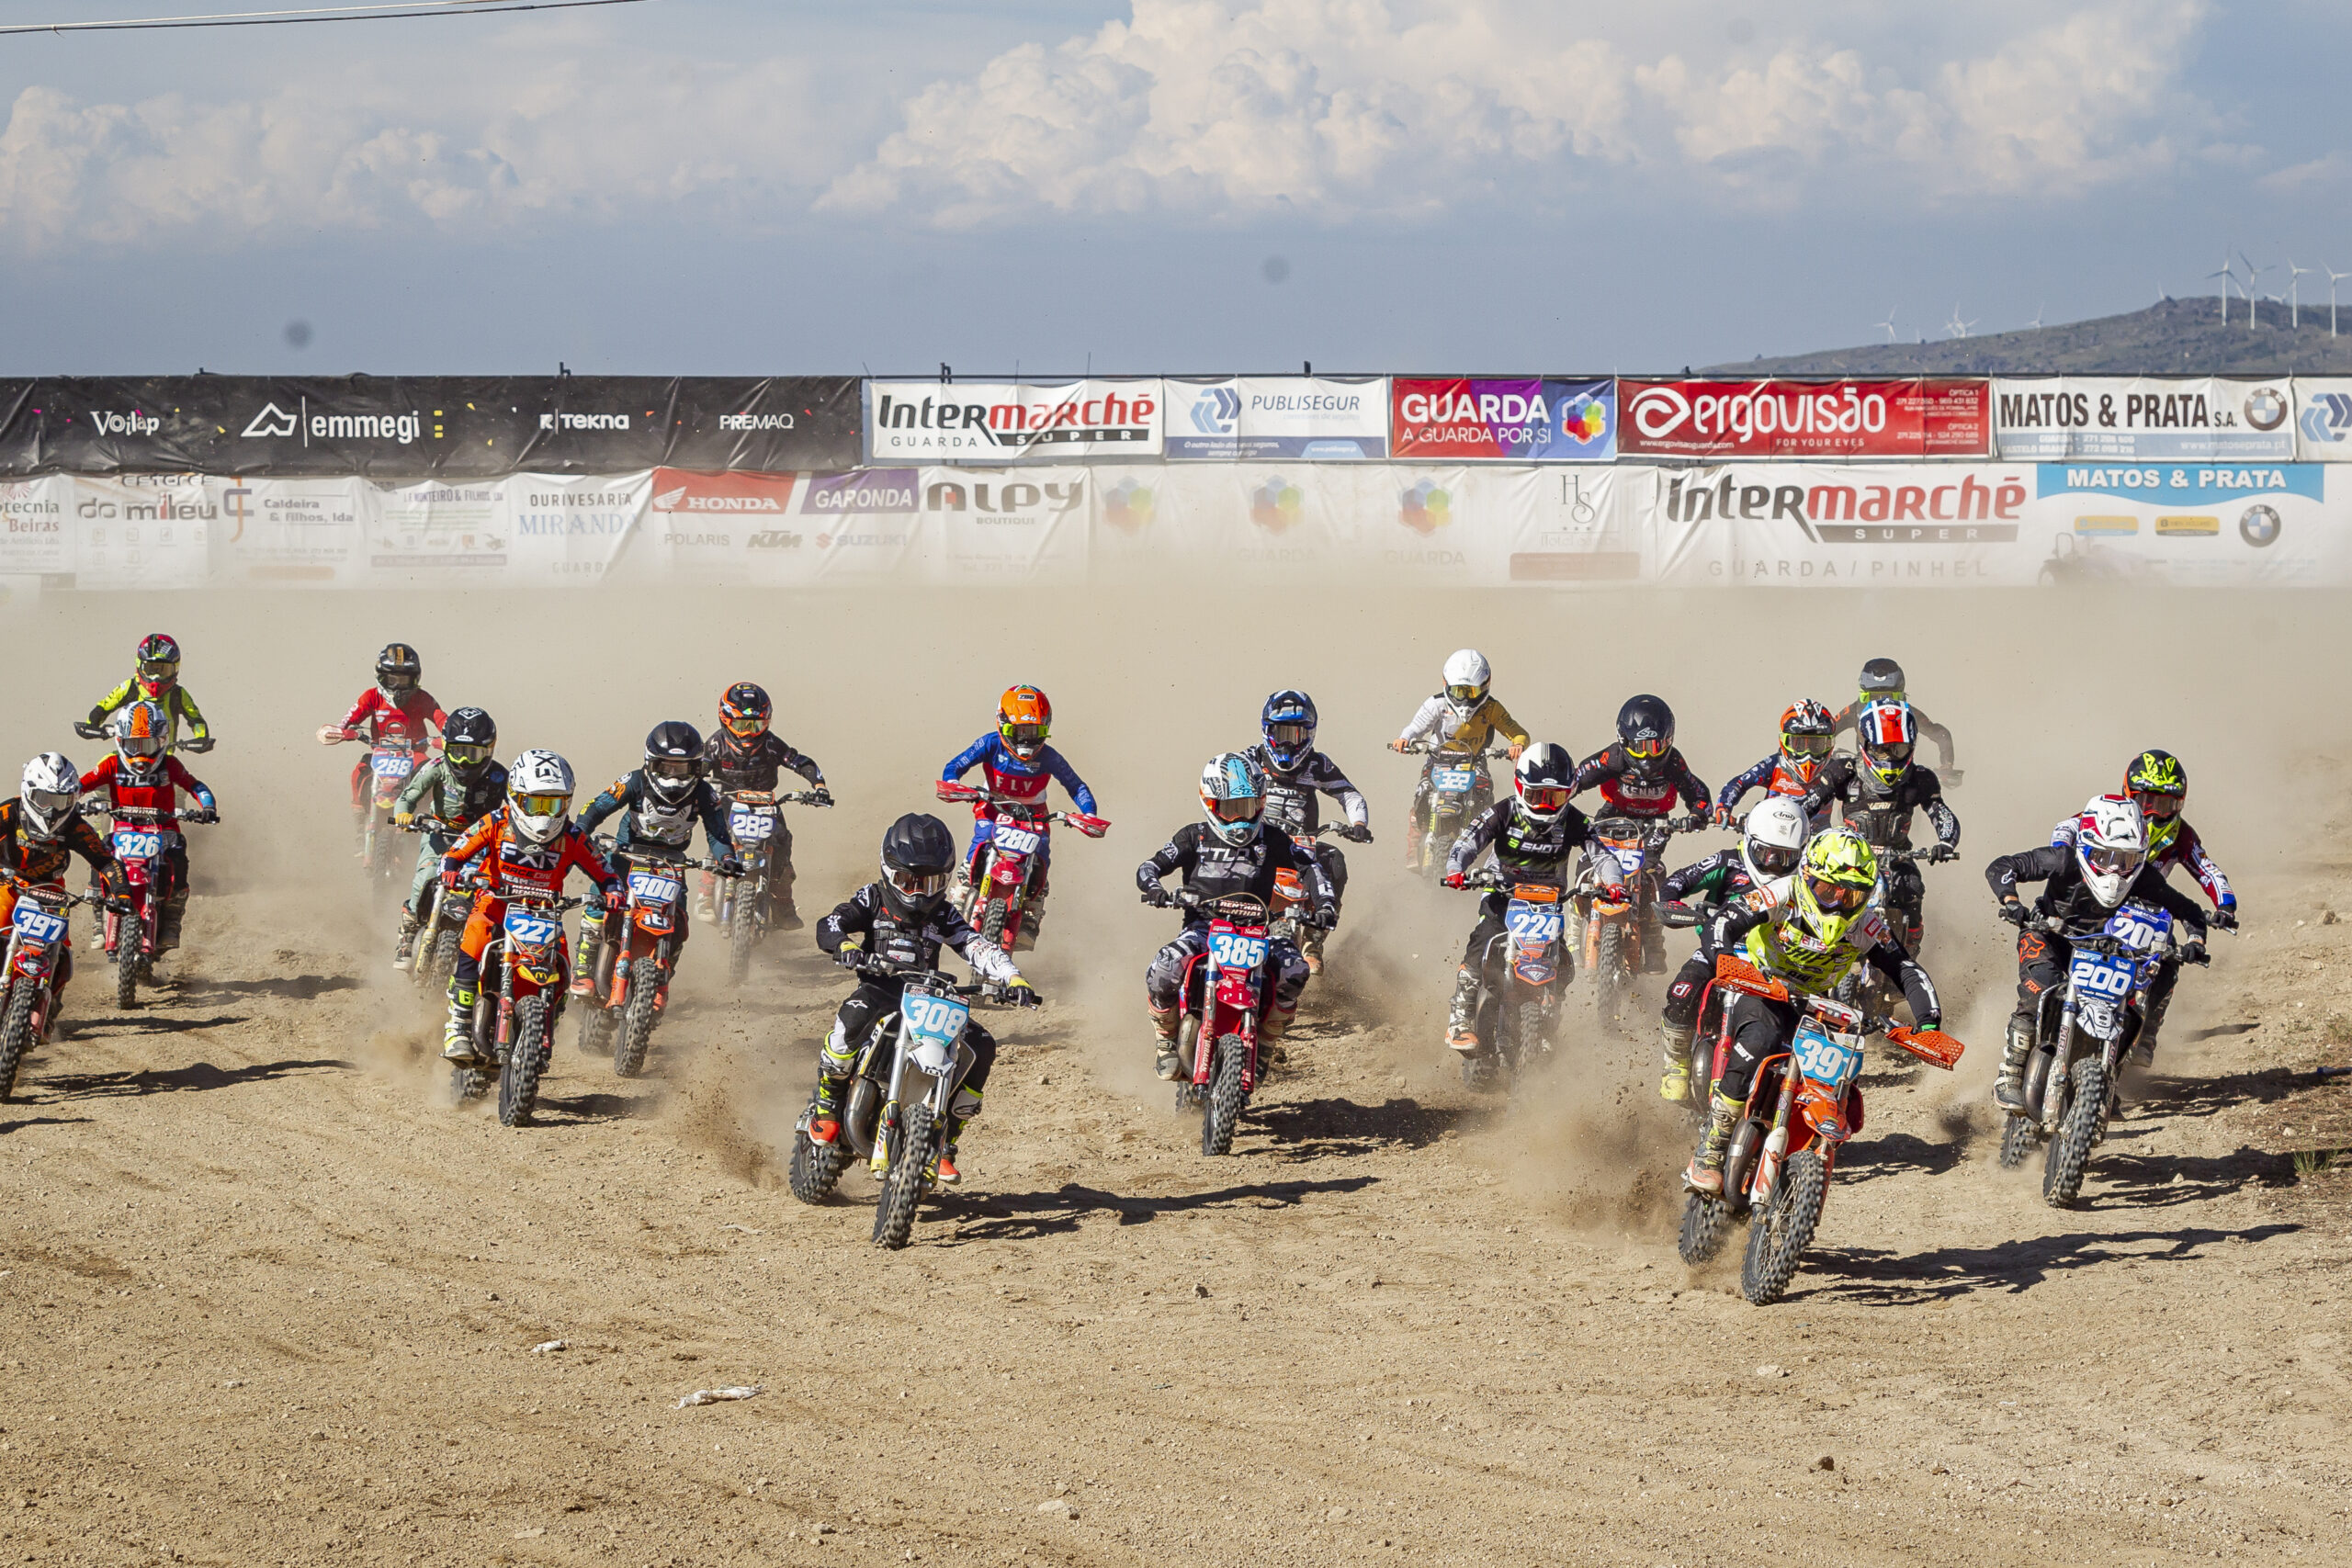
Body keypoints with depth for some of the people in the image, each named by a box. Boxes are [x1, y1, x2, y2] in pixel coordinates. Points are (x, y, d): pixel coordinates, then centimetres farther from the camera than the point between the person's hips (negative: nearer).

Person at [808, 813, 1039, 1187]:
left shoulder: (943, 915, 13)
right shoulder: (872, 899, 7)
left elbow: (978, 948, -1)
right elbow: (828, 926, -7)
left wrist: (1012, 978, -19)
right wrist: (845, 944, -32)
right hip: (880, 992, -4)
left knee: (981, 1046, -16)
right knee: (856, 1013, -39)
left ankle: (943, 1143, -5)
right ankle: (827, 1103, -18)